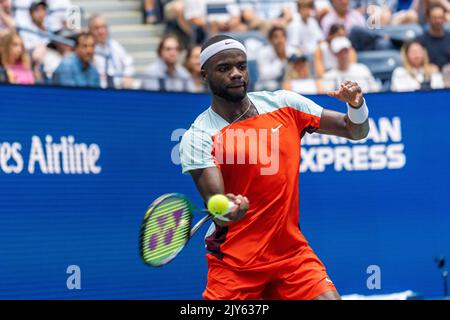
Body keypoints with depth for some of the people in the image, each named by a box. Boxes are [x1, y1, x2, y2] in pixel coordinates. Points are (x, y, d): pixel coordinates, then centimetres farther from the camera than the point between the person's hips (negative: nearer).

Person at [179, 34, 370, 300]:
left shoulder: (284, 104, 3)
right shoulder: (199, 137, -8)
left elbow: (355, 131, 8)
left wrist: (357, 107, -14)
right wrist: (225, 212, -41)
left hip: (293, 253, 3)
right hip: (234, 265, -2)